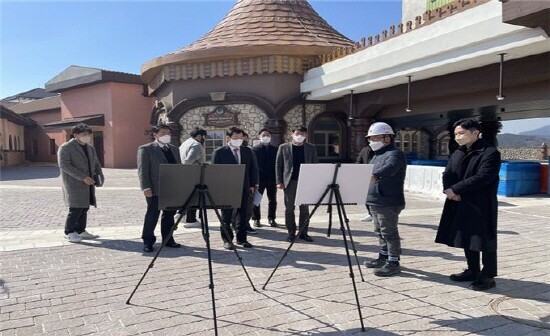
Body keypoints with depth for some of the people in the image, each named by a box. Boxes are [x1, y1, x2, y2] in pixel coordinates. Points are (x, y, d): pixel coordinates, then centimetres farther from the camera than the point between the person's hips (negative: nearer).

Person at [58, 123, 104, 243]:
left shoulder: (90, 148, 16)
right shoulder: (65, 148, -6)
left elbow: (96, 164, 23)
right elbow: (64, 165, -15)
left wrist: (100, 177, 3)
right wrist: (83, 177, -20)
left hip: (88, 184, 7)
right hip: (74, 184, -7)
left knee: (84, 208, 7)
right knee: (76, 208, -9)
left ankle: (81, 231, 17)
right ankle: (69, 232, 4)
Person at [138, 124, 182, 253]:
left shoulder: (174, 149, 16)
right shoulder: (145, 149, -2)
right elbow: (142, 170, -8)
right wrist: (146, 187, -17)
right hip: (155, 189, -5)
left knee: (169, 215, 11)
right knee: (152, 215, 2)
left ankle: (168, 239, 22)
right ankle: (148, 242, 14)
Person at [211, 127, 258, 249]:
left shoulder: (248, 151, 9)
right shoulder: (219, 152, -3)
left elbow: (253, 169, 12)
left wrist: (253, 185, 4)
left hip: (244, 188, 4)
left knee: (243, 214, 9)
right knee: (226, 216, 4)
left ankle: (241, 238, 21)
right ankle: (227, 240, 15)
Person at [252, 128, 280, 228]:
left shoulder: (275, 149, 7)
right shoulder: (254, 149, 0)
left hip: (272, 178, 2)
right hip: (259, 178, -2)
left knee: (272, 200, 9)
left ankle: (271, 219, 21)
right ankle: (256, 219, 17)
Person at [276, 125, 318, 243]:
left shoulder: (311, 148, 8)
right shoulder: (283, 147, 4)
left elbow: (315, 165, 9)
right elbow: (278, 165, 3)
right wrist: (279, 181, -5)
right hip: (290, 181, -1)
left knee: (304, 209, 5)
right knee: (289, 209, 3)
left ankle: (303, 232, 15)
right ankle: (291, 233, 12)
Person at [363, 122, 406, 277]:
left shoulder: (395, 154, -14)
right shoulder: (377, 154, 17)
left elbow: (389, 168, -35)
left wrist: (374, 176, -50)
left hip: (388, 202, -10)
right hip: (375, 200, 10)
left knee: (389, 233, -4)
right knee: (380, 232, 18)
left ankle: (394, 263, 5)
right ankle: (384, 257, 30)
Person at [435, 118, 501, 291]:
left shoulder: (490, 153, -11)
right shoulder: (456, 154, 13)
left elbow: (482, 177, -22)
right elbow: (447, 175, 5)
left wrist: (455, 189, -21)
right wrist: (451, 191, -16)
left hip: (482, 206, -7)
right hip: (460, 205, 7)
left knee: (485, 241, 1)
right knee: (467, 239, 15)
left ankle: (488, 276, 13)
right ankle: (473, 271, 29)